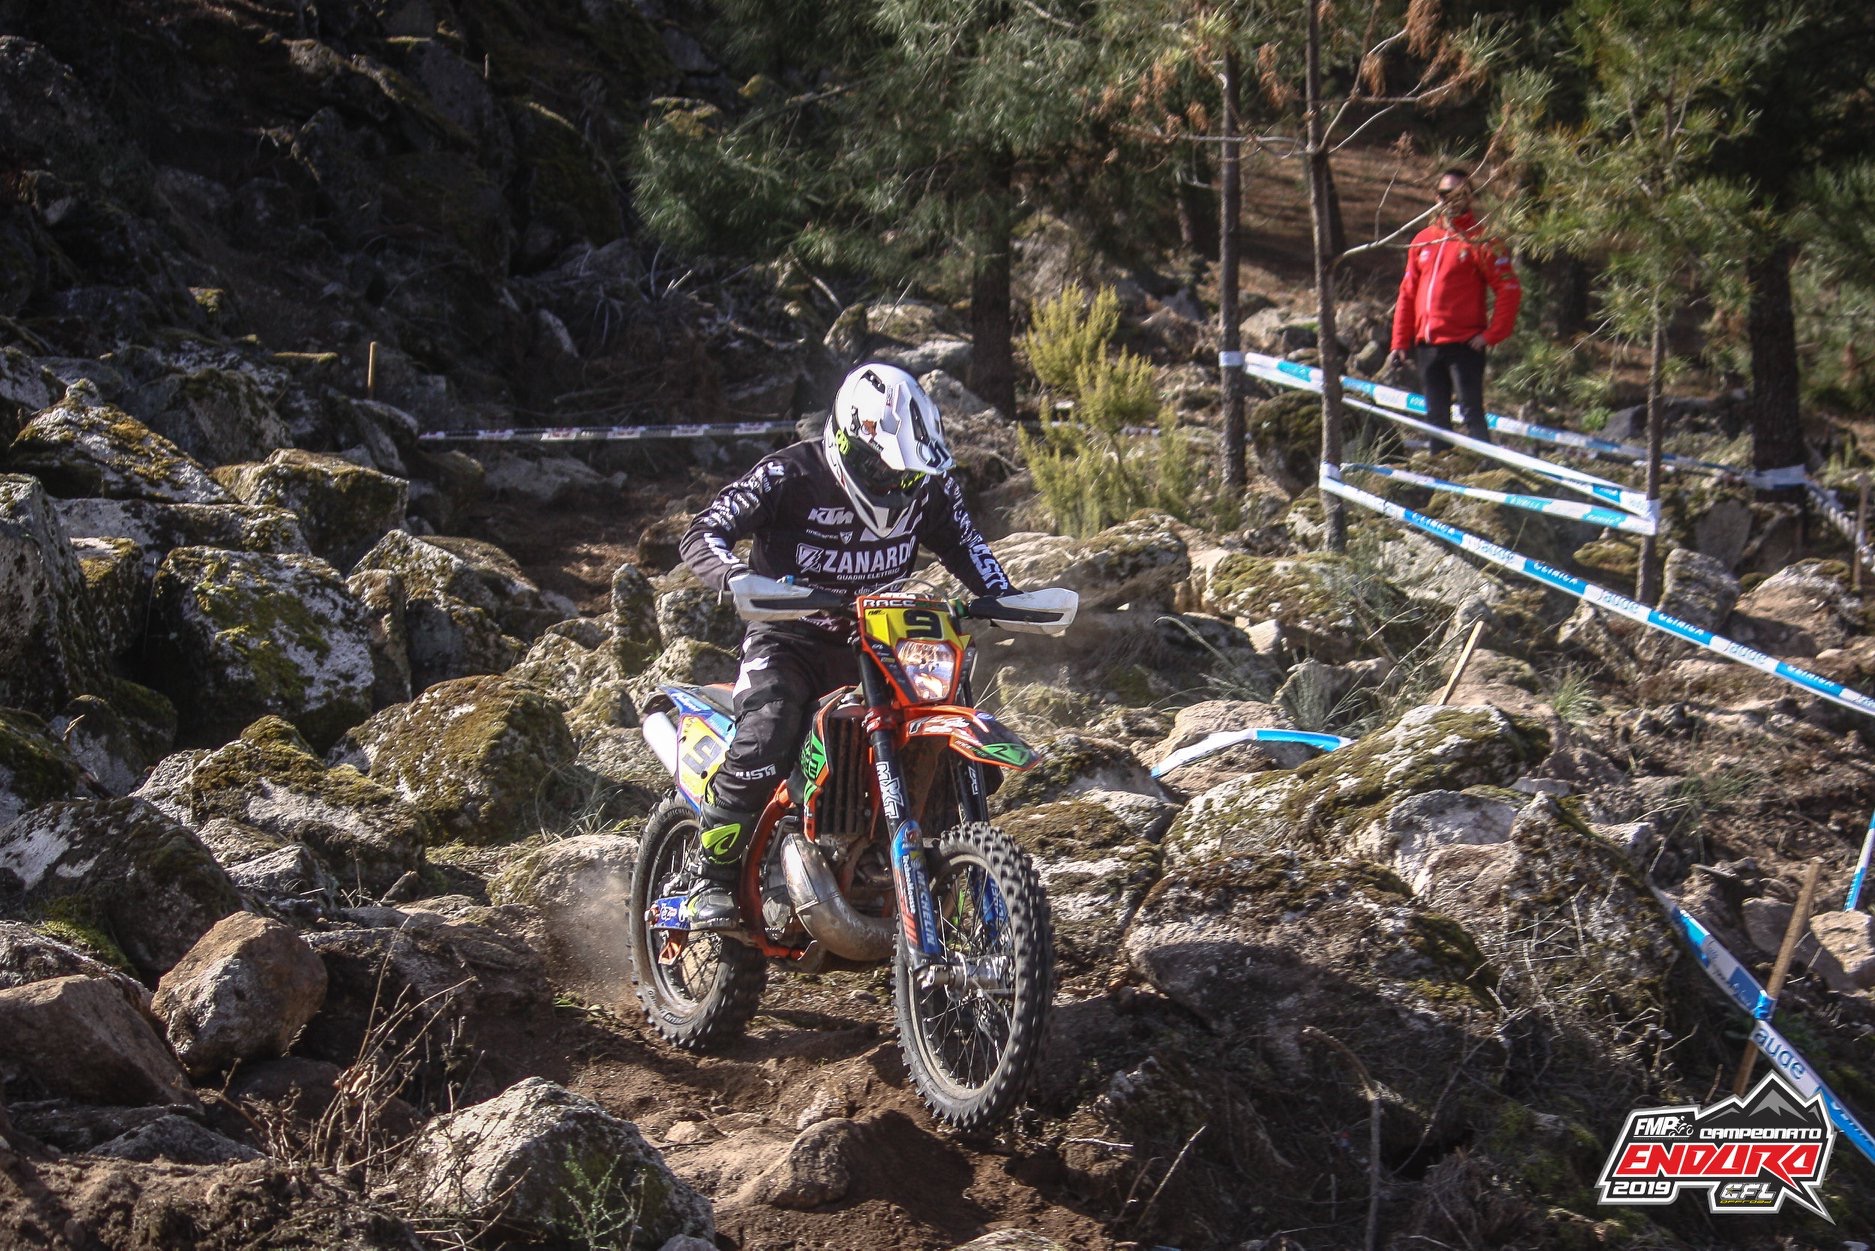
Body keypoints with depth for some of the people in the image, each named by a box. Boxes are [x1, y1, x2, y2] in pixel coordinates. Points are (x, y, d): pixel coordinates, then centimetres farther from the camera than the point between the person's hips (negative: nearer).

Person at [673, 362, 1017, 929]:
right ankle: (710, 882, -19)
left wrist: (1003, 596, -1)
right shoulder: (789, 476, -15)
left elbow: (964, 542, 17)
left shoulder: (929, 484, 0)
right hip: (790, 635, -5)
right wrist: (736, 575, -39)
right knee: (765, 736, -32)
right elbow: (702, 532, -17)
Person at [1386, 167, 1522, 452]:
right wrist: (1399, 343, 10)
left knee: (1471, 412, -9)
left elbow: (1509, 289, -8)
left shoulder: (1479, 240, -3)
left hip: (1464, 344, -6)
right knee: (1436, 417, 10)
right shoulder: (1423, 240, 14)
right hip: (1427, 345, 6)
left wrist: (1492, 335, -13)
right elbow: (1407, 294, 16)